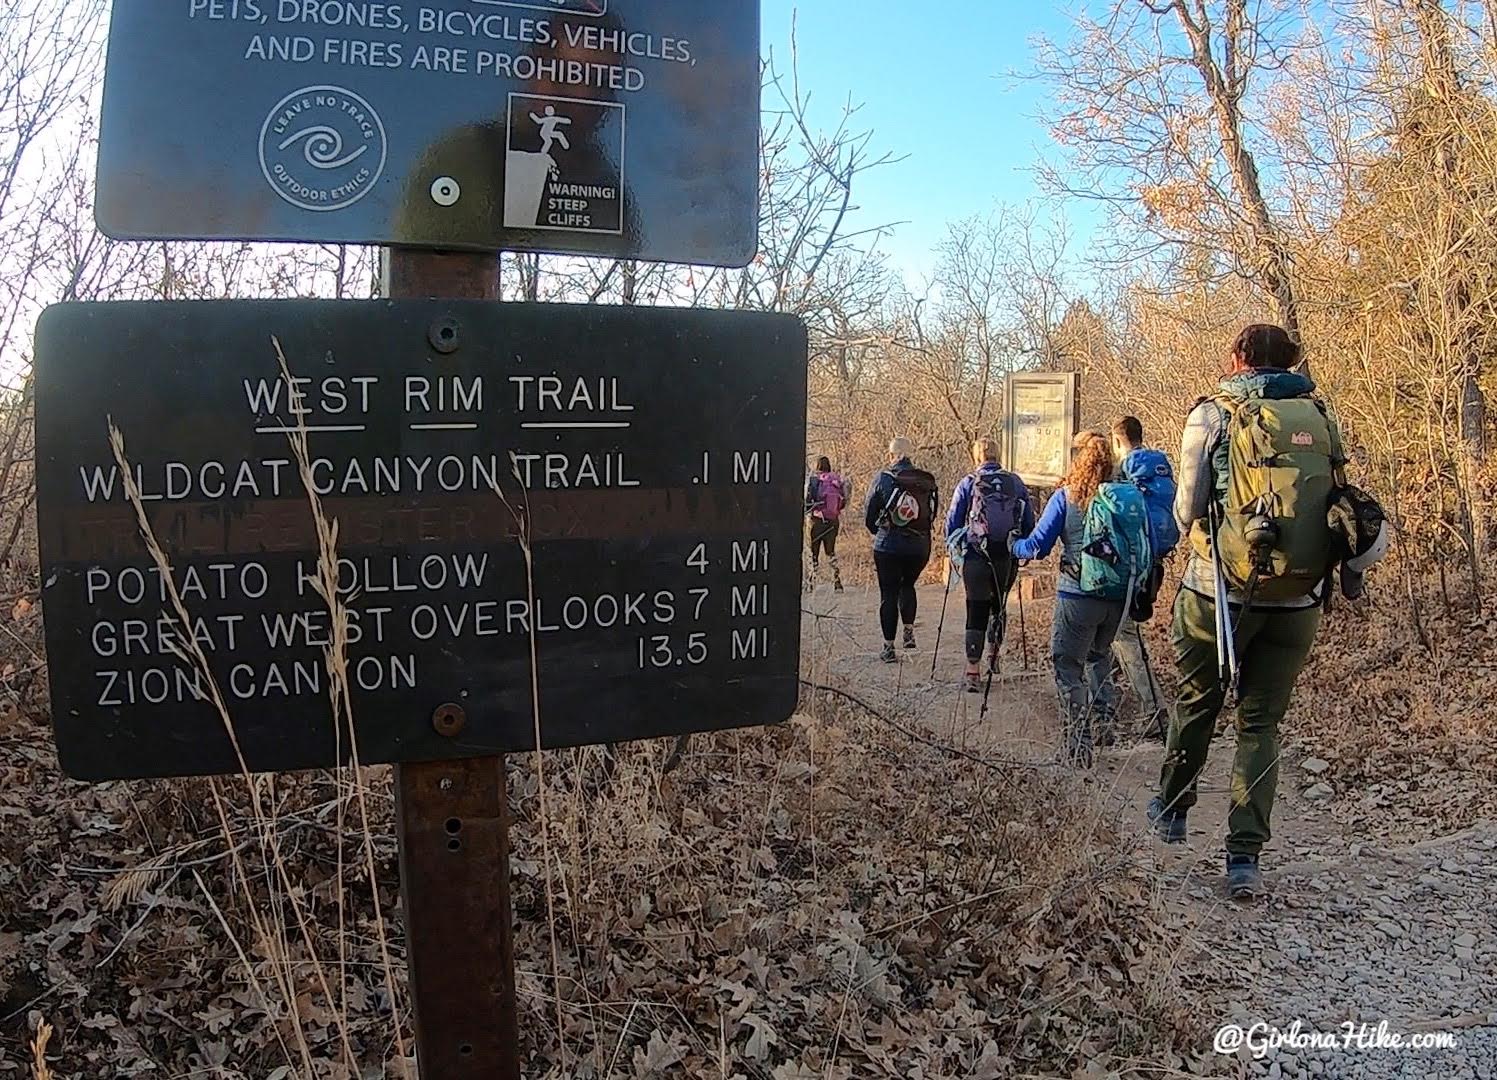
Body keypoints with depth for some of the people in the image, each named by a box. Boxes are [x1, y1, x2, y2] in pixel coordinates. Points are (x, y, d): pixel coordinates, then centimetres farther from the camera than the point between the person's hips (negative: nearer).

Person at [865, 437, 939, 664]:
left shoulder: (885, 478, -6)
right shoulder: (927, 481, 1)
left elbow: (869, 516, -2)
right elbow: (933, 515, 7)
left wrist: (878, 532, 17)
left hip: (889, 547, -3)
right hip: (920, 547, 3)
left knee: (888, 594, 5)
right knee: (907, 585, 26)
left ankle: (889, 647, 6)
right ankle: (909, 630, 15)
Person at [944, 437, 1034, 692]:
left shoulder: (968, 483, -3)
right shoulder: (1015, 483, 4)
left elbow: (952, 522, 1)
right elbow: (1030, 523, 7)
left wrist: (955, 551, 14)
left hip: (976, 558, -3)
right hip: (1008, 559, 3)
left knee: (977, 612, 2)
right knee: (999, 605, 24)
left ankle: (973, 672, -1)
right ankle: (993, 658, 34)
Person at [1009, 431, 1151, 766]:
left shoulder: (1066, 497, -8)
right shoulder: (1132, 496, 3)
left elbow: (1037, 547, -5)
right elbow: (1145, 547, 9)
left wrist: (1014, 545, 15)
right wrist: (1136, 589, 22)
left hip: (1079, 596, -5)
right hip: (1120, 597, 5)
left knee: (1068, 666, 4)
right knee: (1099, 656, 26)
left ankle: (1077, 747, 1)